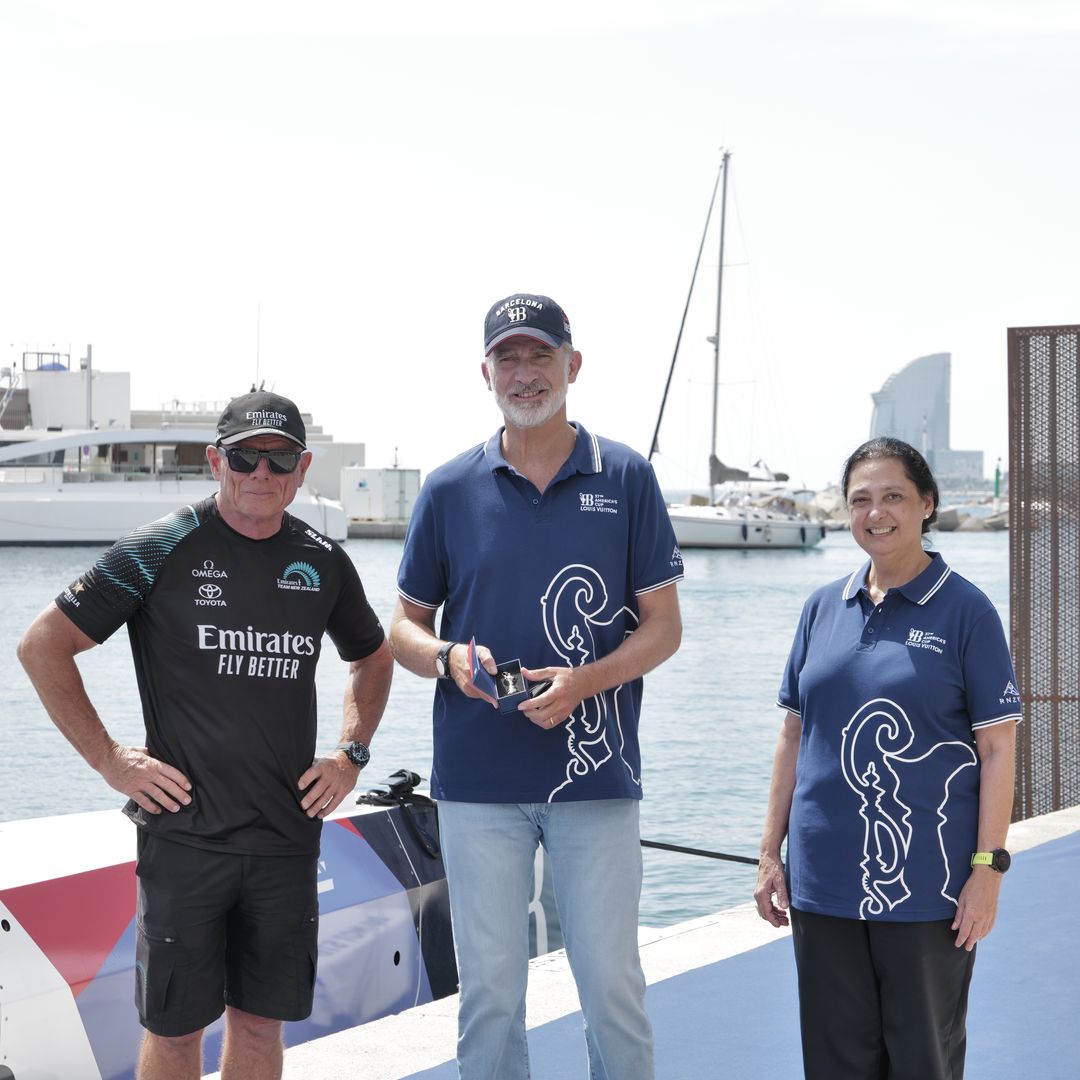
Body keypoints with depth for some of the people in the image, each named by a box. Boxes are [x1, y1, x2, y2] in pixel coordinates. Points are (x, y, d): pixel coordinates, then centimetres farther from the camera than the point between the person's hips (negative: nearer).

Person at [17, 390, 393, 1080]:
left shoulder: (323, 563, 7)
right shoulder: (164, 550, -6)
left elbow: (373, 658, 26)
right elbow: (43, 647, -3)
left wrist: (352, 753, 12)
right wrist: (109, 759, -7)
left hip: (288, 835, 4)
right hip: (186, 834, -4)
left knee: (261, 1021, 11)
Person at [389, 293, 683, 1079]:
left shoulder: (627, 478, 2)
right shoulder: (450, 489, 5)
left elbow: (664, 625, 2)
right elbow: (405, 627, 11)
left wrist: (584, 681, -15)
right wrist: (449, 658, -12)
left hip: (596, 772, -1)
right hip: (478, 778, 1)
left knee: (612, 982, 2)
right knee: (489, 986, 6)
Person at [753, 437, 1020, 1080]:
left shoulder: (965, 611, -4)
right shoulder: (824, 609, 8)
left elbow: (997, 747, -6)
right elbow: (794, 736, 12)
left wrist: (988, 866, -12)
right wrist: (770, 852, 9)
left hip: (926, 886, -4)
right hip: (824, 882, 4)